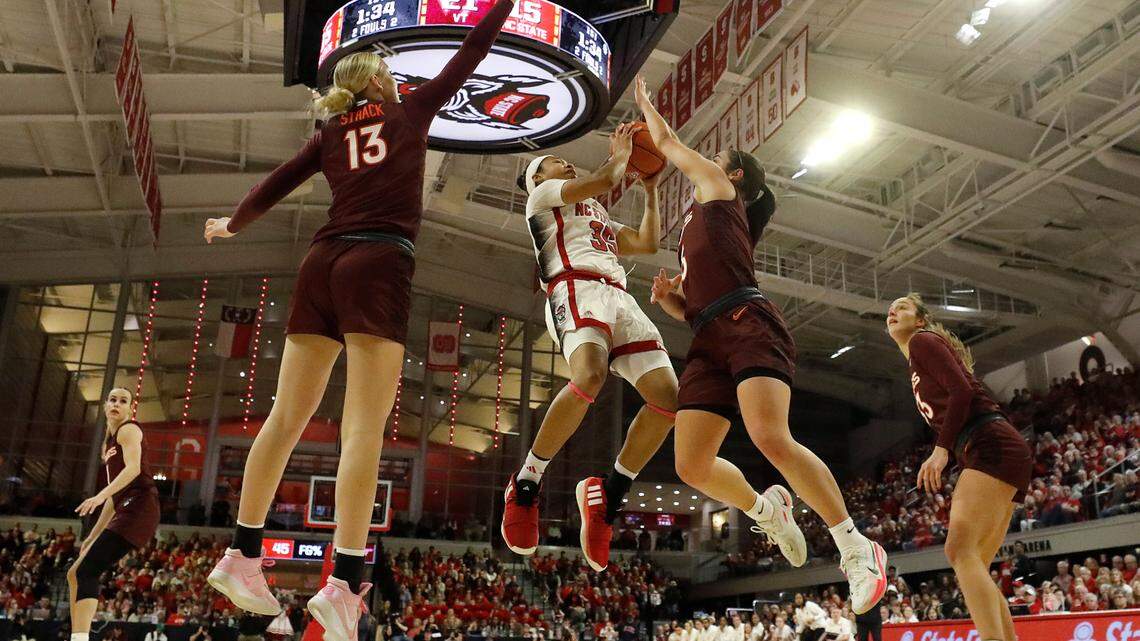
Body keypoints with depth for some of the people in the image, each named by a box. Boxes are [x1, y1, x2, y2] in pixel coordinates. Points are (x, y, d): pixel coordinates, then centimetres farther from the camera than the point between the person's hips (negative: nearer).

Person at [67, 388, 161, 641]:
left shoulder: (129, 430, 1)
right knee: (75, 573, 11)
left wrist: (100, 496, -32)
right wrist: (93, 536, 26)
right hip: (127, 512, 10)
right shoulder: (109, 443, 27)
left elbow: (133, 468, -18)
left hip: (138, 509, -10)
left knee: (87, 572, -20)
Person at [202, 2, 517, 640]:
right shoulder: (411, 110, 14)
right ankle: (345, 584, -18)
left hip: (323, 263, 5)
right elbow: (470, 55, 21)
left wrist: (232, 225, 40)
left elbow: (275, 186, 23)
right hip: (380, 266, -5)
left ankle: (243, 557, 13)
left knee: (288, 417, 7)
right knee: (364, 427, -11)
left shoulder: (329, 132, 20)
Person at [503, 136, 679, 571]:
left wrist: (650, 188, 36)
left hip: (619, 298, 8)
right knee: (589, 377, -37)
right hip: (577, 291, -8)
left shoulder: (599, 218, 40)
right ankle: (525, 484, -23)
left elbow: (647, 242, 34)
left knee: (667, 397, -13)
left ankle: (607, 496, -4)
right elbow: (603, 181, 3)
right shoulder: (543, 195, 18)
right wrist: (620, 154, 20)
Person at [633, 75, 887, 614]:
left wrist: (644, 101, 40)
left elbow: (666, 142, 22)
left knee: (771, 439, -27)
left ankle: (857, 548, -16)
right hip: (711, 342, 8)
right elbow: (693, 310, 33)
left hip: (748, 325, -8)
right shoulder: (699, 229, 34)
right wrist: (668, 298, 12)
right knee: (692, 466, -3)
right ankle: (766, 510, 23)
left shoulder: (720, 191, 15)